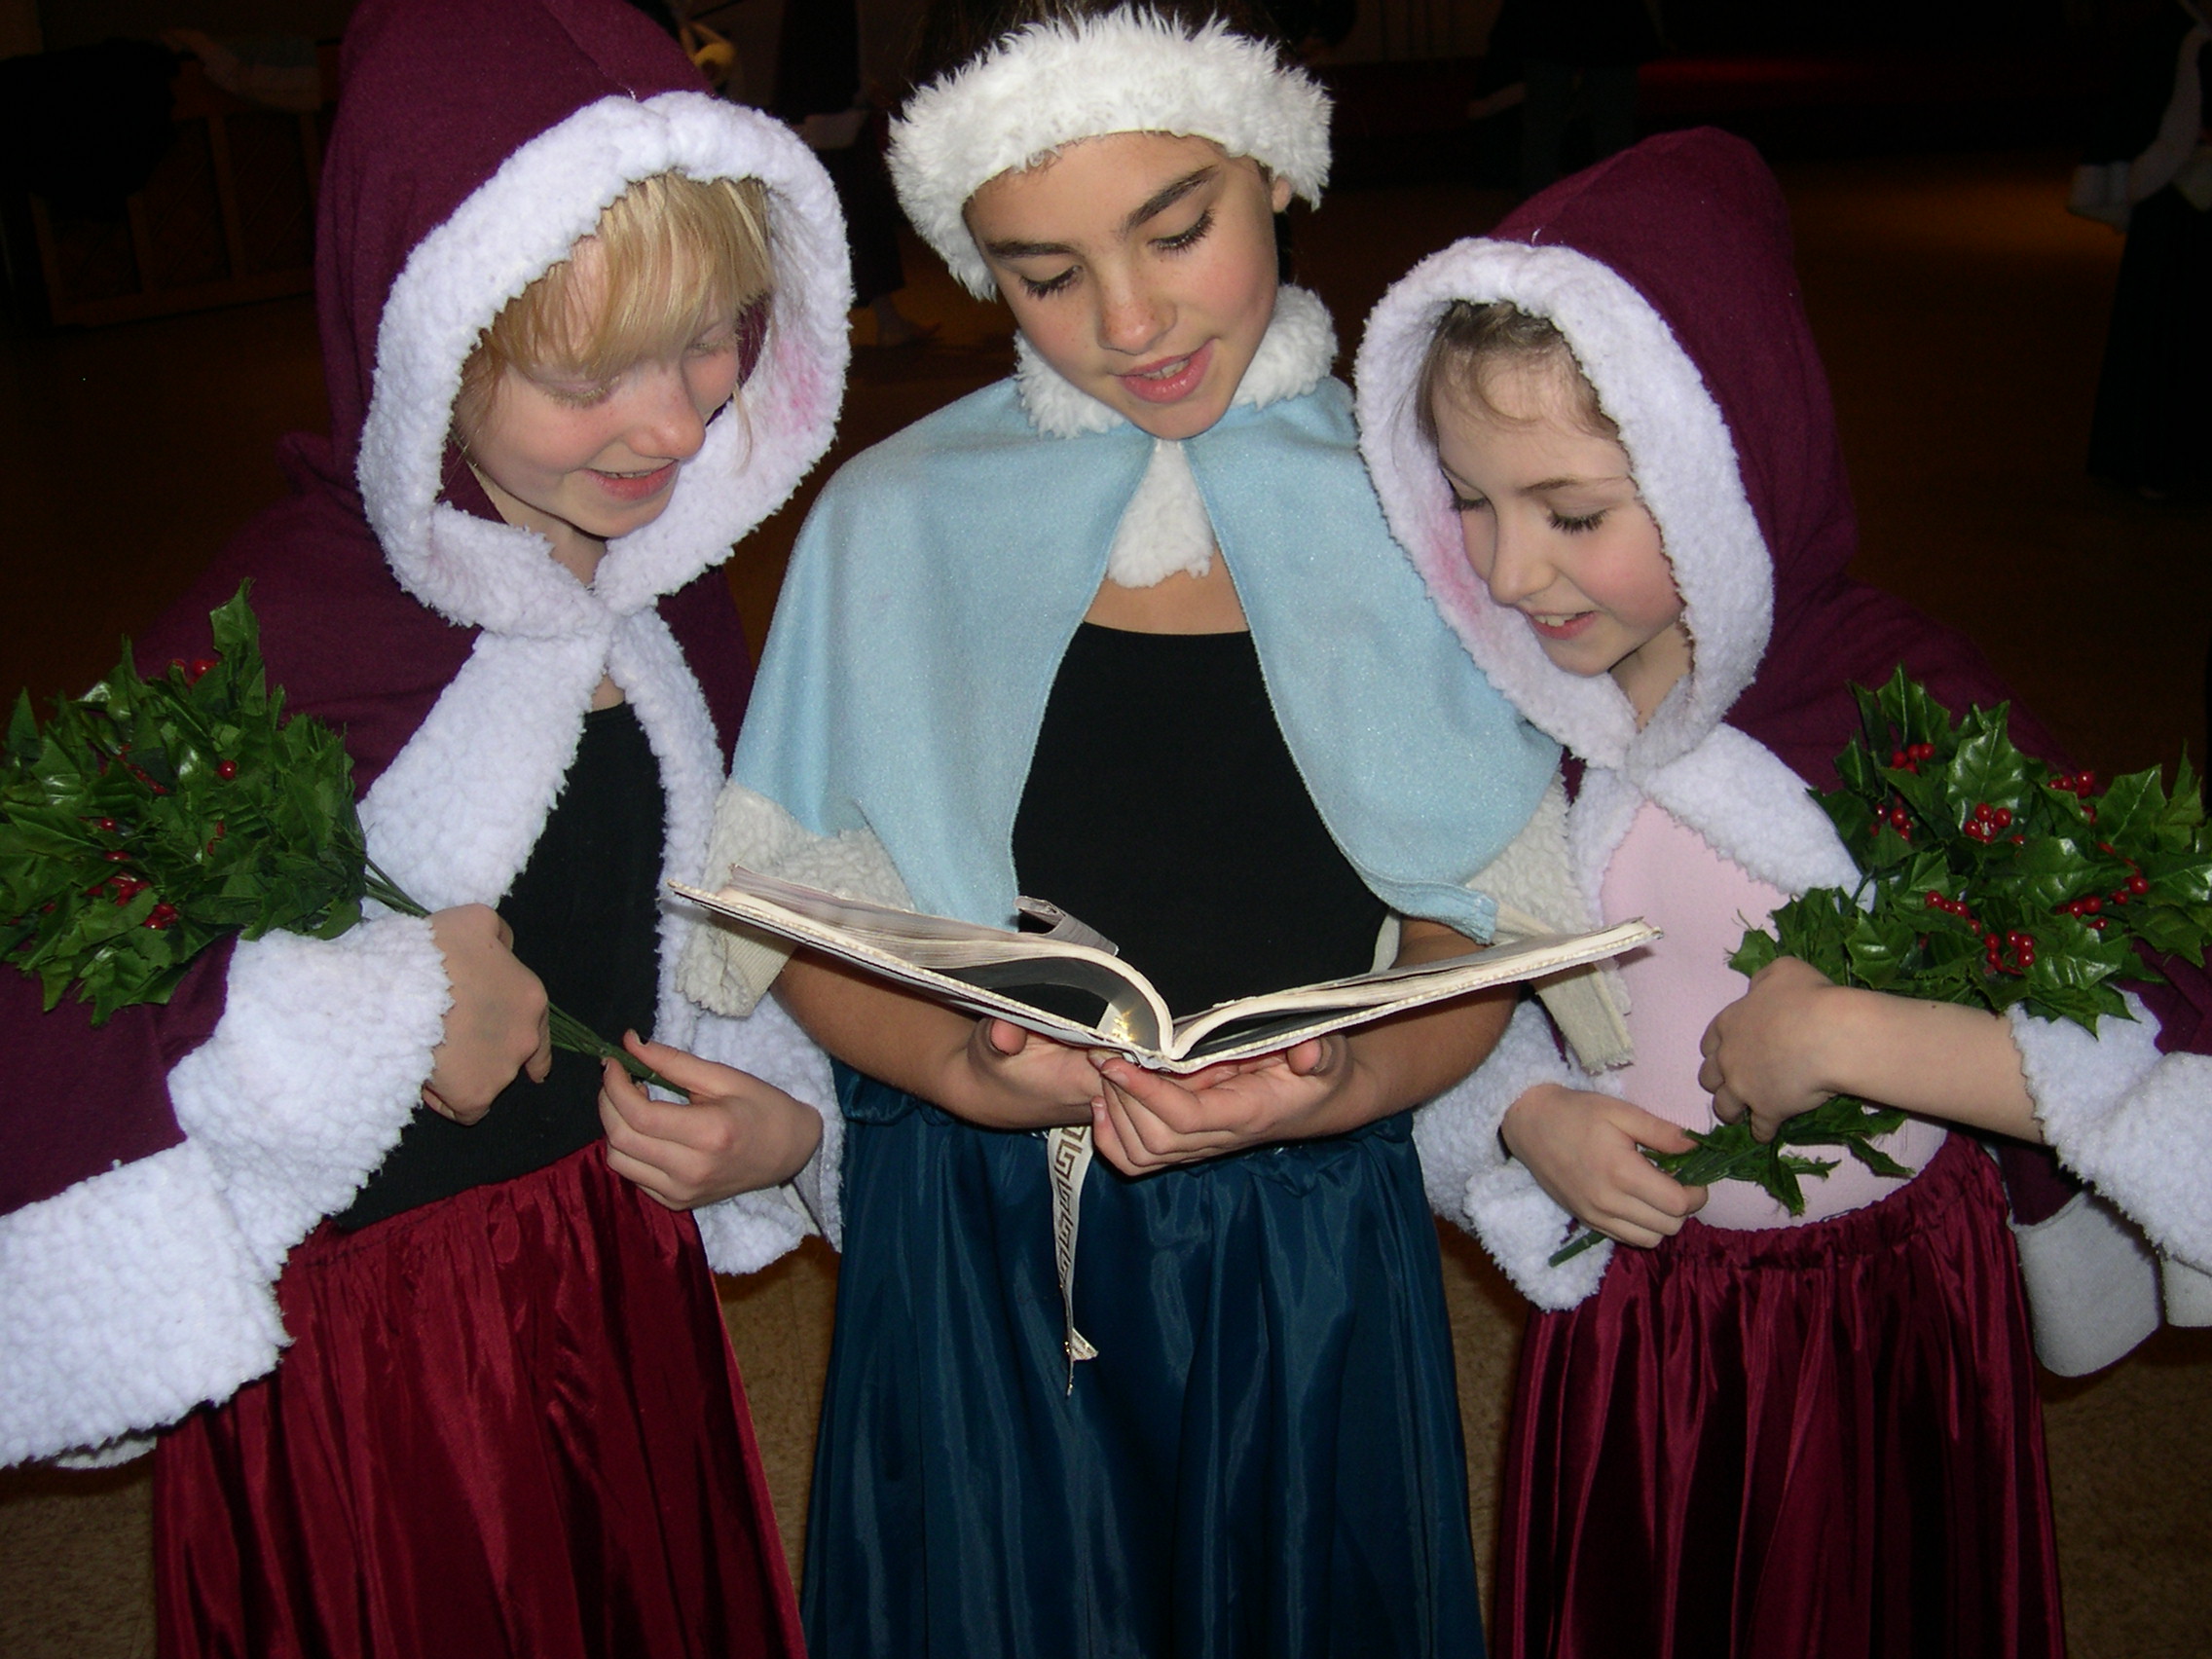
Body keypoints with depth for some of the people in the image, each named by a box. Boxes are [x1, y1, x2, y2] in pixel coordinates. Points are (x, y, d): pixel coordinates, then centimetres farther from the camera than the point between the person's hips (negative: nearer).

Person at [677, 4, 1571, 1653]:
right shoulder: (895, 518, -2)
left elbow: (1486, 928, -1)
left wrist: (1357, 1082, -22)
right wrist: (961, 1068, -20)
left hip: (1308, 1254, 0)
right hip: (973, 1259, 0)